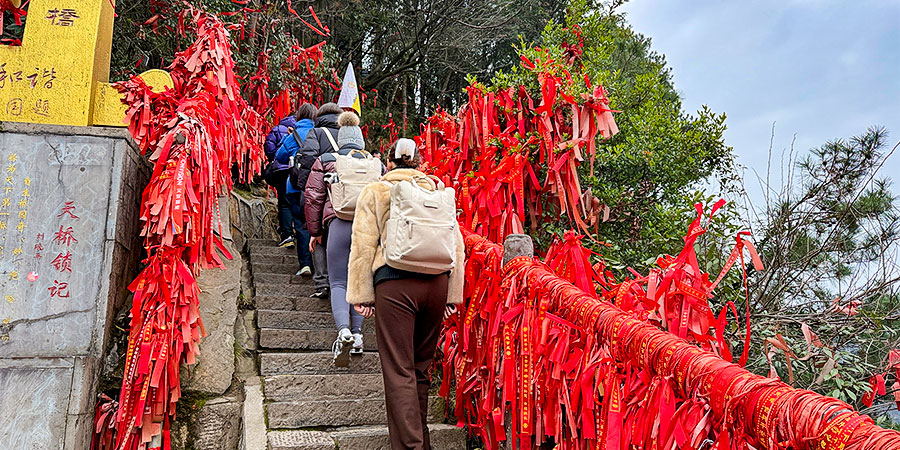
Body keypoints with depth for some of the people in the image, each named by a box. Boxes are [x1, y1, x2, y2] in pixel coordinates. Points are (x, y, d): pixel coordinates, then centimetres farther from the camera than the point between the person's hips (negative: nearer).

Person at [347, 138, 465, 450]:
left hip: (394, 283, -4)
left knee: (399, 371, -1)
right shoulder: (437, 191, 16)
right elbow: (456, 246, 12)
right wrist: (452, 295, 15)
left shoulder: (375, 192, 8)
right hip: (436, 282, 4)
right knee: (421, 366, 16)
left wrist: (361, 294, 3)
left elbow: (363, 245, 1)